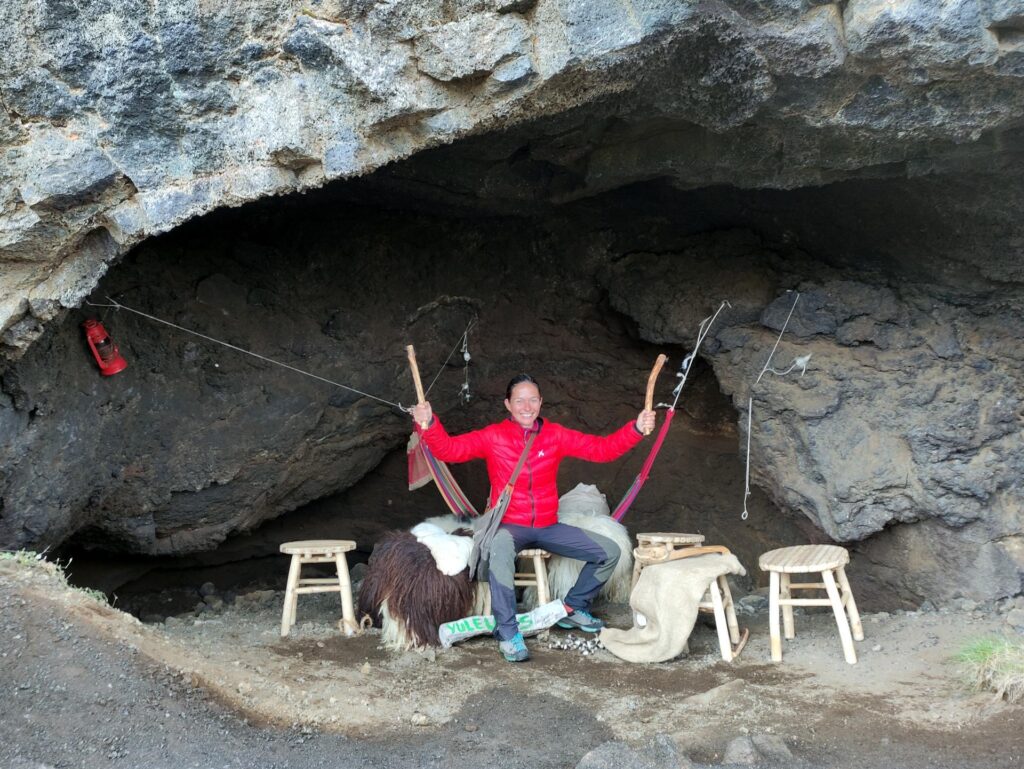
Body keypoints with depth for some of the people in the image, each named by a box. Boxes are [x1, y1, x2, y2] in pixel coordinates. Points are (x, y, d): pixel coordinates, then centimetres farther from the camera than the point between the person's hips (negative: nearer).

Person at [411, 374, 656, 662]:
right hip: (510, 526, -4)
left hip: (548, 527, 4)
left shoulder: (556, 435, 1)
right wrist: (429, 424, -33)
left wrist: (636, 429, -18)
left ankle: (573, 609, 19)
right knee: (500, 549, -40)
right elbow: (448, 449, -14)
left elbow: (602, 448, -3)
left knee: (609, 551, -1)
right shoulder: (493, 437, -5)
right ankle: (508, 633, -30)